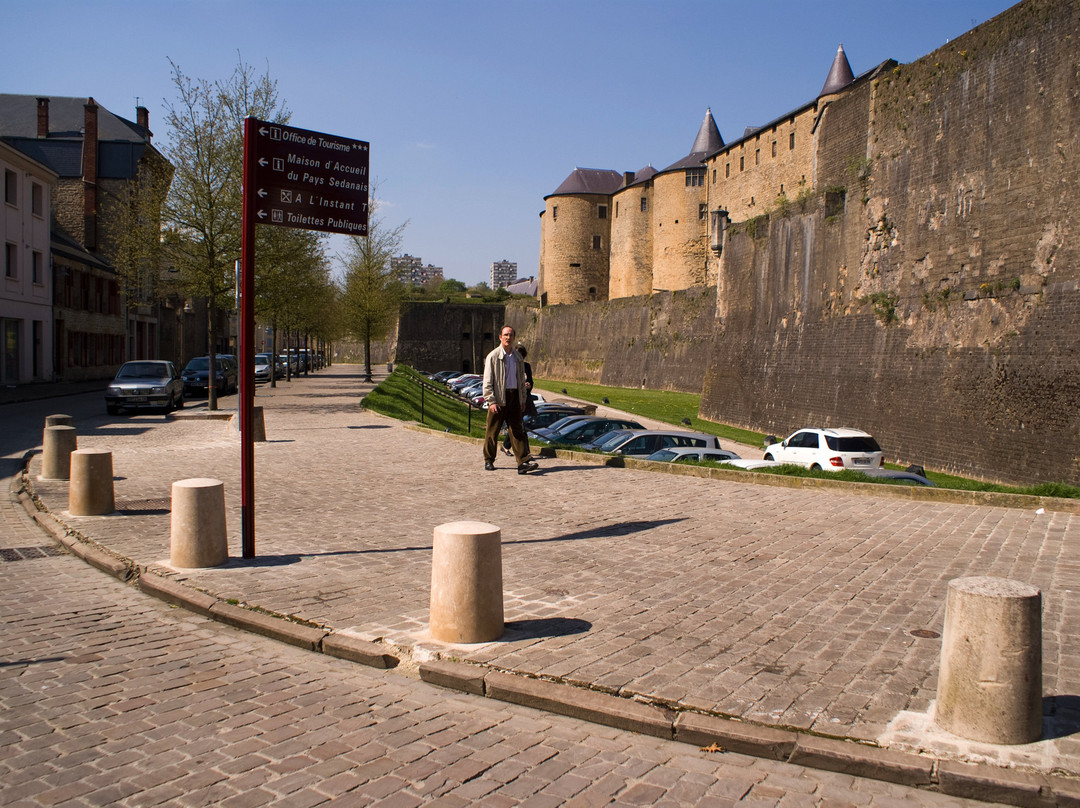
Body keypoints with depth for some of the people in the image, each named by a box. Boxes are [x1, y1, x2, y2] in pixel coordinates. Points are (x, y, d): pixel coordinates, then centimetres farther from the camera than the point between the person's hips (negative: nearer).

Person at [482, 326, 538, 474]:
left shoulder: (518, 357, 12)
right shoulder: (493, 356, -3)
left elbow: (522, 380, 19)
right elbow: (487, 381, -7)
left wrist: (523, 400, 14)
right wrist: (491, 401, -16)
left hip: (514, 396, 4)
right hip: (498, 398, -4)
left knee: (517, 430, -2)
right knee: (492, 430, 4)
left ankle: (523, 462, -7)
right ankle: (488, 461, 18)